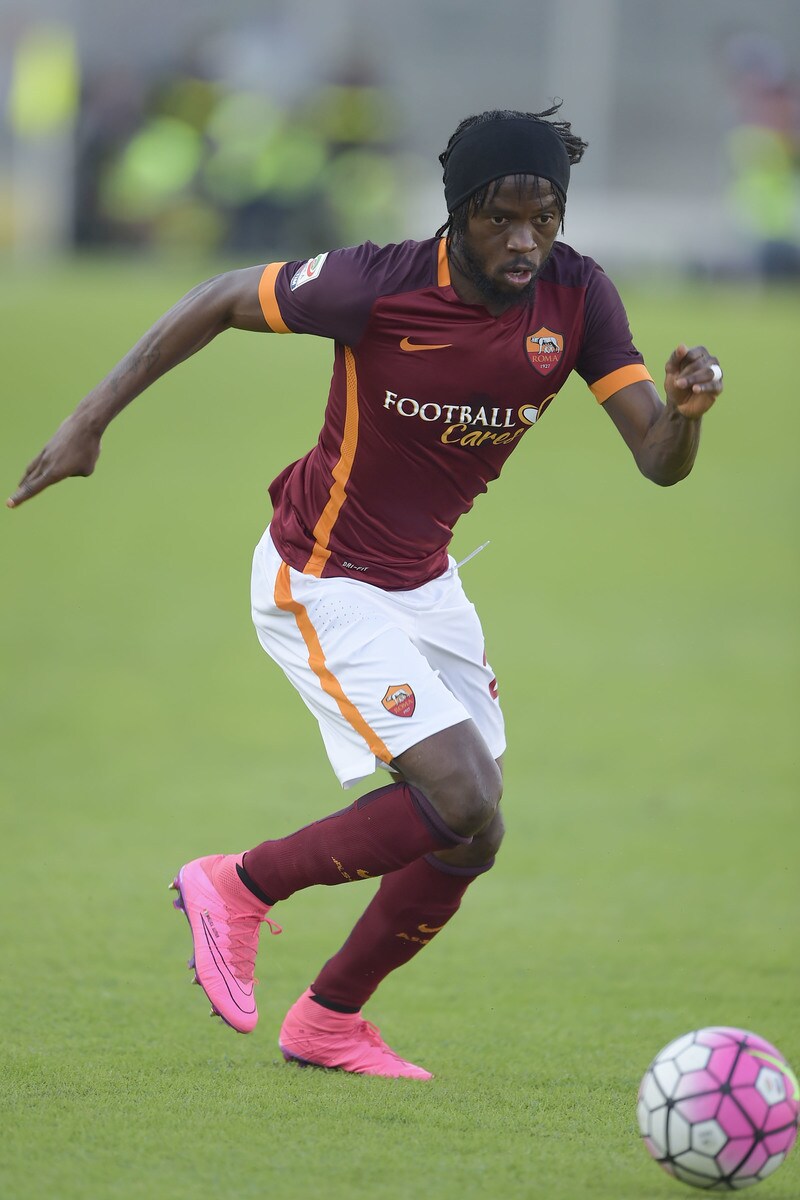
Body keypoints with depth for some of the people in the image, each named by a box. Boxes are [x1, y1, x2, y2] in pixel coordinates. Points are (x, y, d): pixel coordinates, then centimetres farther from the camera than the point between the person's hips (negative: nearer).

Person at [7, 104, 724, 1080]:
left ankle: (328, 1021, 28)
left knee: (466, 833, 7)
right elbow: (220, 302, -10)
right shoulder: (380, 285, -24)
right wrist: (92, 419, -11)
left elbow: (658, 460, -12)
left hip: (423, 580, 7)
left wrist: (686, 409, -35)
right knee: (466, 813, -18)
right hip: (322, 585, -7)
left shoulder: (575, 296, -10)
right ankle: (239, 887, 2)